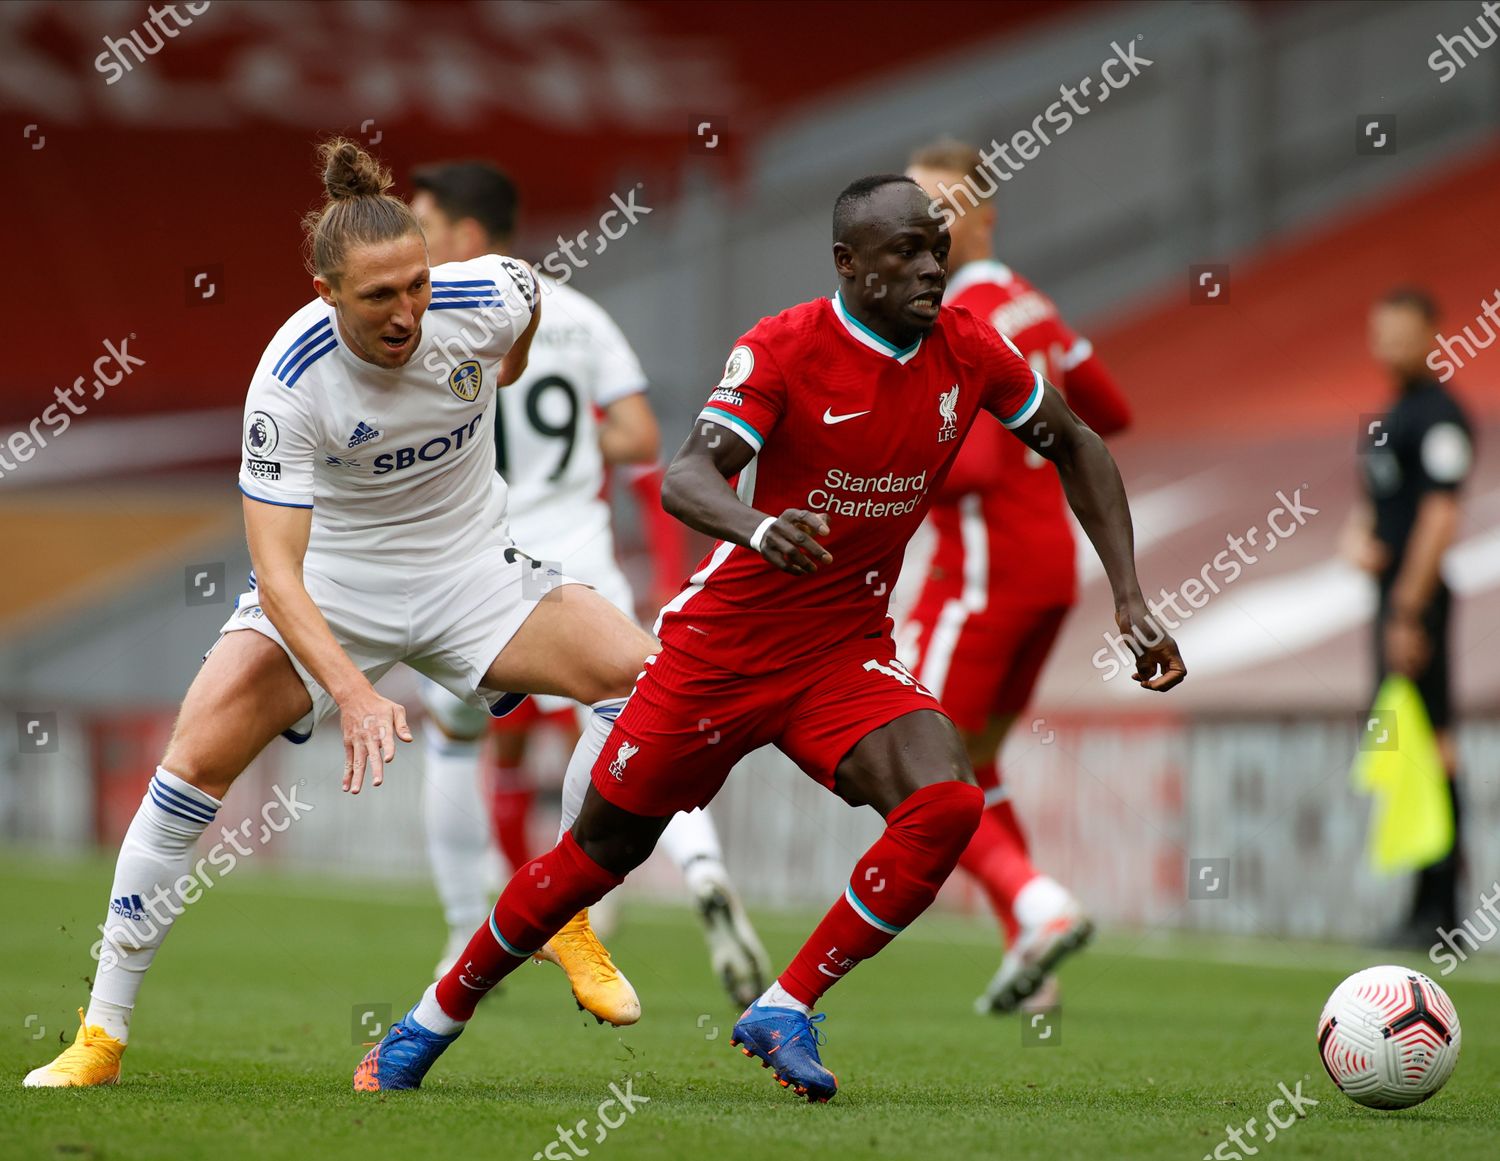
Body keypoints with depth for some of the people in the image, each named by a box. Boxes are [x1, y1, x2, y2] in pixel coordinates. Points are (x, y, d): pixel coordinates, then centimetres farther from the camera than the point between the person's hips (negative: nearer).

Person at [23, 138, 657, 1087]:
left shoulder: (487, 299, -21)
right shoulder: (291, 380, -29)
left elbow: (530, 293, 8)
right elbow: (276, 573, -32)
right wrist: (353, 692, -45)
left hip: (470, 570, 3)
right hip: (329, 587, -3)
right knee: (201, 749, -22)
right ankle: (102, 1036, -11)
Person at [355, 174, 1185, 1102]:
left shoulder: (970, 351, -4)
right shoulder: (783, 350, -17)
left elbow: (1076, 448, 12)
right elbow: (687, 477, -29)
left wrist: (1130, 597, 4)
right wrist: (757, 527, -51)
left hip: (846, 658, 3)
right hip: (723, 648, -3)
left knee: (947, 804, -24)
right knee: (599, 853, 7)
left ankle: (785, 1013, -10)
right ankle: (436, 1018, 29)